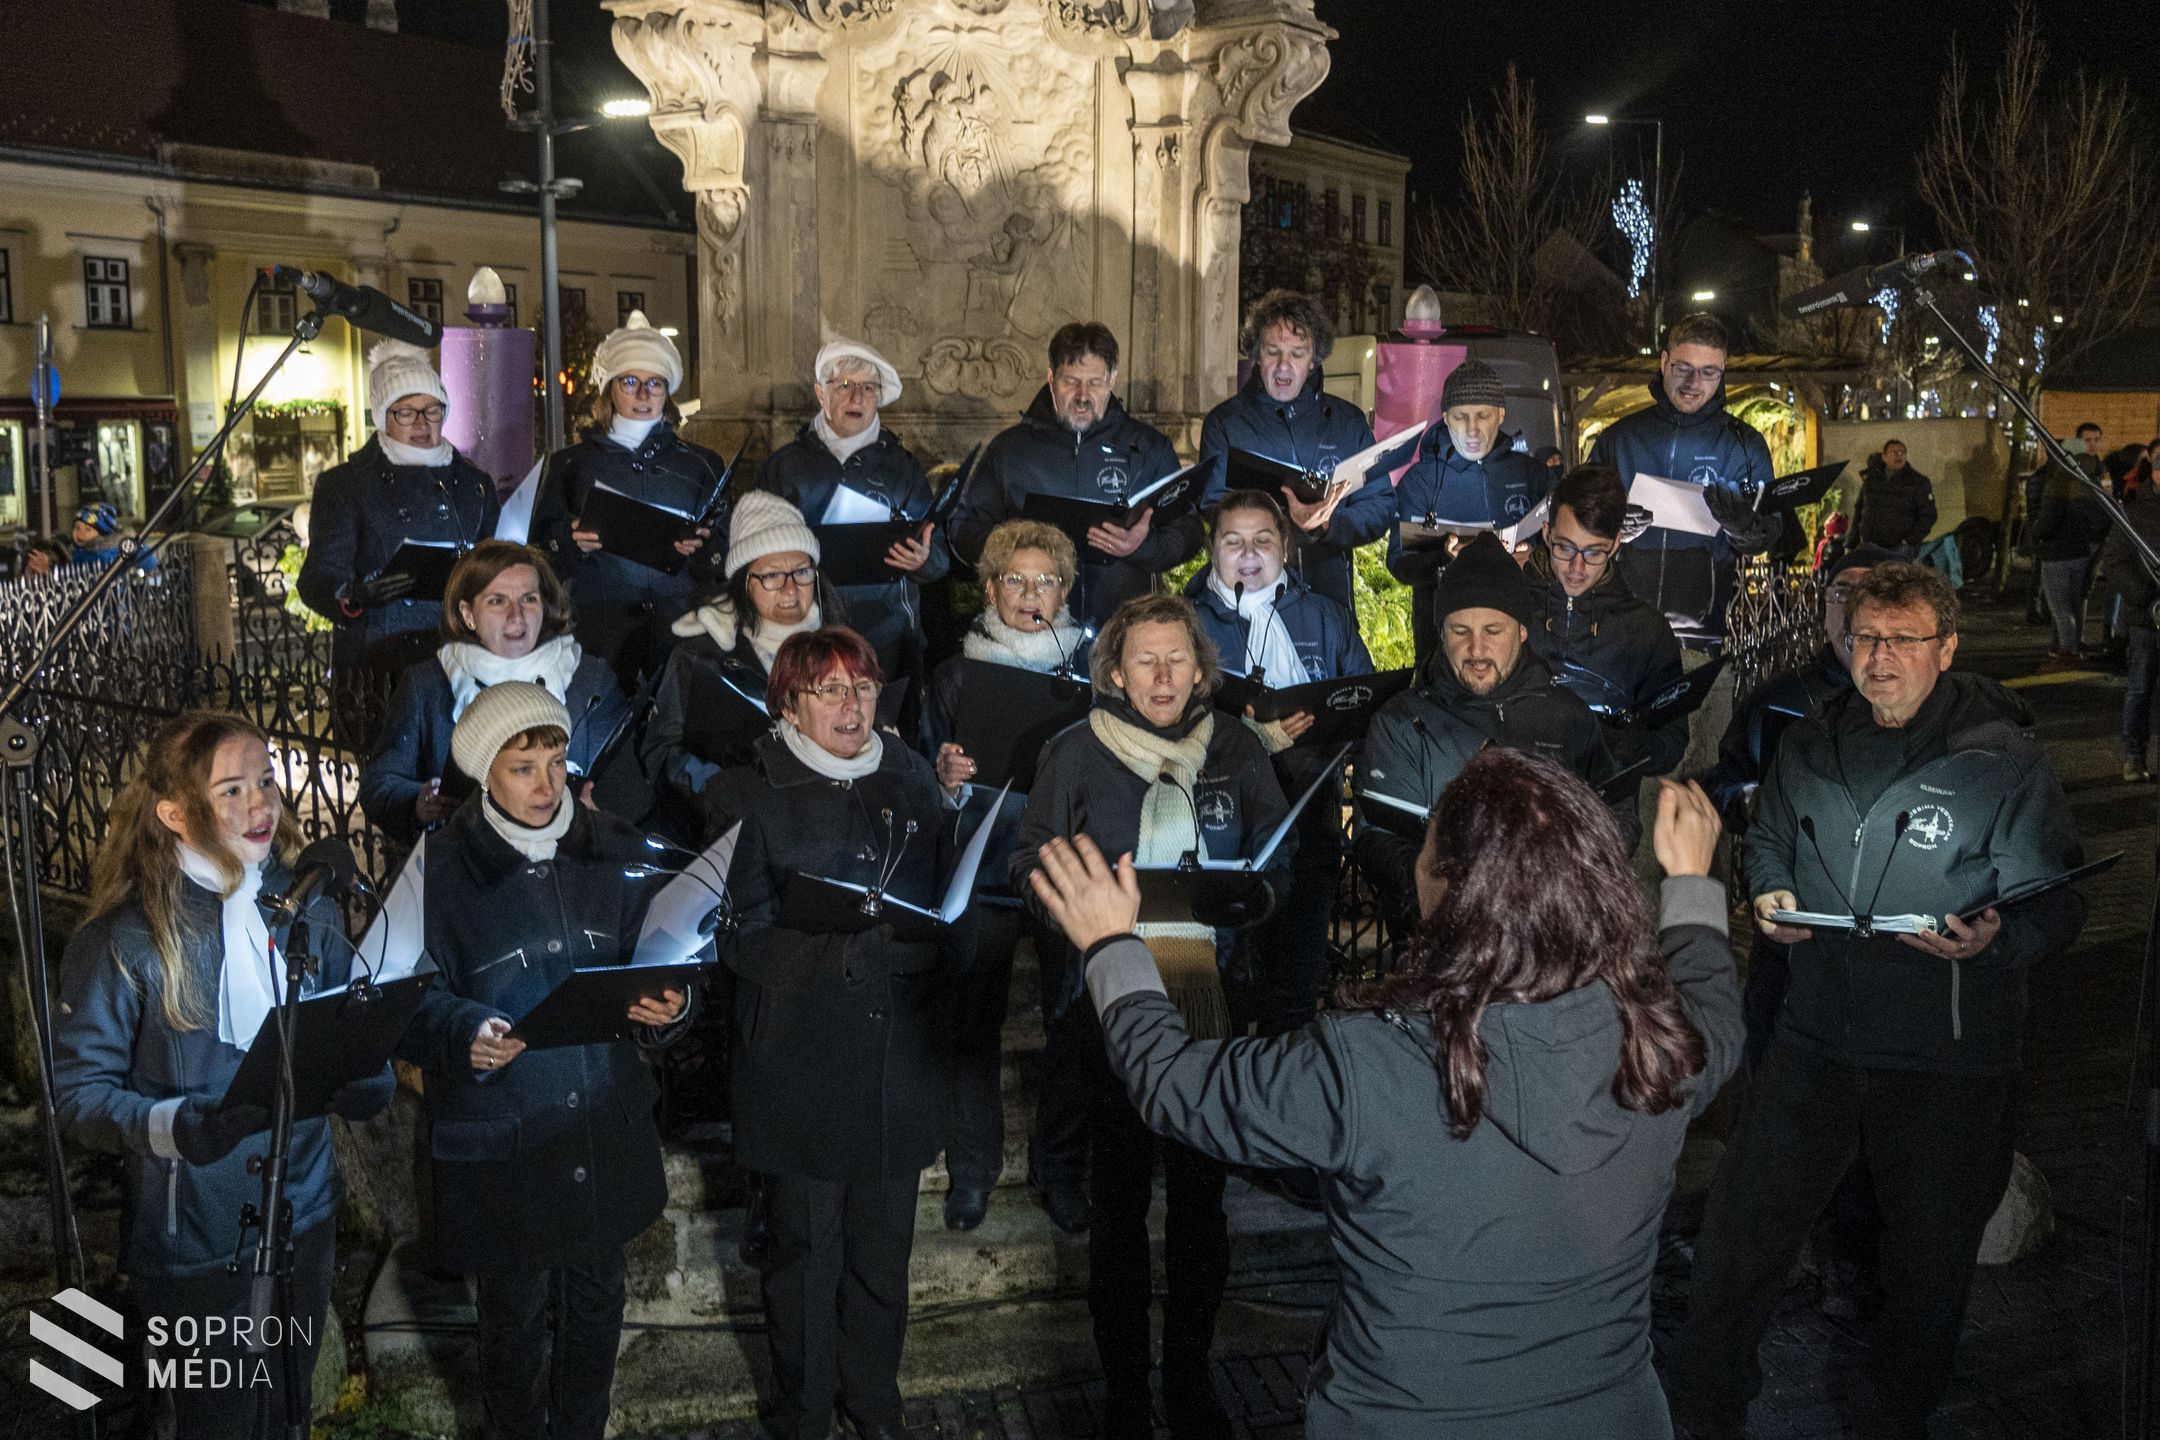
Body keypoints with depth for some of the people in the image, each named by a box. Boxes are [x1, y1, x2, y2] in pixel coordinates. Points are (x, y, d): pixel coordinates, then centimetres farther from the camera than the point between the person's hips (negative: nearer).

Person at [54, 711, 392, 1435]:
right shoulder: (124, 940, -17)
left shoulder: (305, 905, -2)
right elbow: (79, 1090, -14)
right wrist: (179, 1126, -30)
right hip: (194, 1235, -4)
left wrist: (364, 1078, -12)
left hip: (305, 1211, 5)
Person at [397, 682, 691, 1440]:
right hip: (498, 1143, -4)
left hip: (606, 1131, 4)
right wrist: (466, 1036, -30)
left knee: (595, 1308, 19)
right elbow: (412, 997, -10)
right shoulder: (441, 868, -9)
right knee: (515, 1321, 10)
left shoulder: (617, 851, 2)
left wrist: (667, 1009, -16)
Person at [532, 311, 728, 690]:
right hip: (600, 626, -1)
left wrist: (703, 547, -6)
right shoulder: (571, 464, 13)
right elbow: (542, 543, 11)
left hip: (681, 620, 1)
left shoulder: (701, 465, 14)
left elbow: (726, 543, 14)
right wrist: (572, 542, -9)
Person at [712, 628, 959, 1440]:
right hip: (801, 1060, -3)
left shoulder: (915, 781, 9)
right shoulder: (755, 795, -2)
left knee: (884, 1246, 12)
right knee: (806, 1248, 8)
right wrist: (834, 947, -22)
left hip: (899, 1053, 3)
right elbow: (745, 937, -8)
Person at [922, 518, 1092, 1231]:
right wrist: (945, 773, -12)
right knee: (974, 1020, 3)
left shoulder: (1092, 668, 5)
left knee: (1075, 1017, 3)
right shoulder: (955, 676, 6)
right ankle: (971, 1169, 18)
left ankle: (1062, 1165, 20)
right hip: (983, 870, 0)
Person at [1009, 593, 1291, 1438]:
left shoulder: (1236, 750, 7)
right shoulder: (1077, 753, 2)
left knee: (1200, 1200, 10)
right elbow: (1027, 862, 4)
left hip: (1212, 1002, 2)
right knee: (1119, 1202, 5)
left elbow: (1277, 863, 10)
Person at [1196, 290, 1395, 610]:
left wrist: (1328, 526, -11)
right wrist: (1284, 520, -22)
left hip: (1330, 593, 2)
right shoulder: (1224, 422, 5)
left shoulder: (1349, 422, 13)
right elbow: (1214, 509, -6)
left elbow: (1381, 506, 9)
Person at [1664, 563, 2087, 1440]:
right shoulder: (1808, 748, 5)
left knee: (1929, 1262, 14)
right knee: (1740, 1231, 7)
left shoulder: (2003, 764, -9)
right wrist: (1768, 895, -1)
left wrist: (1994, 939, -27)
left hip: (1947, 1063, -3)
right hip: (1816, 1039, 3)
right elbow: (1765, 841, 20)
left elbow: (2055, 901, -7)